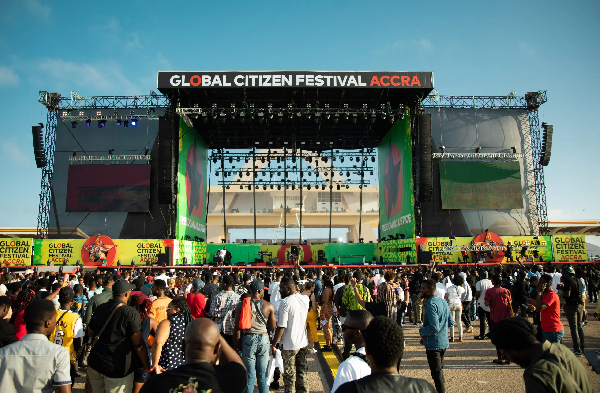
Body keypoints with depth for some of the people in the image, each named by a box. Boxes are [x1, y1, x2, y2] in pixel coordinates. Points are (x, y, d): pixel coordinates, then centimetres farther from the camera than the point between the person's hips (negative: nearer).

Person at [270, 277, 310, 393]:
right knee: (302, 372, 18)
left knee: (289, 375, 8)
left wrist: (273, 345, -11)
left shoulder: (285, 302, -20)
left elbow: (281, 327, -21)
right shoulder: (305, 299, -1)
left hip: (289, 345, -6)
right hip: (303, 343, 6)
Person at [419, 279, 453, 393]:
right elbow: (451, 322, 11)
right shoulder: (443, 301, 6)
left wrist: (421, 331, -12)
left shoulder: (431, 305, -23)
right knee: (440, 370, 22)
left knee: (436, 373, 3)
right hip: (444, 342, 9)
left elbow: (434, 328, -27)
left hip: (434, 344, -9)